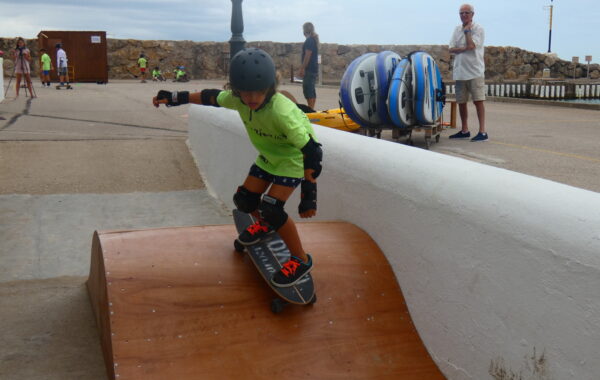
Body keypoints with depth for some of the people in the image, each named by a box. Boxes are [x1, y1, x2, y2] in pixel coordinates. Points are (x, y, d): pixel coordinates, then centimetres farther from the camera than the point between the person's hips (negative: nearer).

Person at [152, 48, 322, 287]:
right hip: (268, 156, 7)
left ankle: (301, 260, -2)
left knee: (270, 208, -20)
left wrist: (309, 194, -39)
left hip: (293, 159, -7)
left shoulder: (282, 113, -40)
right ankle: (265, 225, 41)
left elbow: (312, 151, -37)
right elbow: (211, 97, 3)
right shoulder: (237, 99, -19)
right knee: (244, 199, 6)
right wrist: (174, 98, 9)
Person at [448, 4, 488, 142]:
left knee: (478, 101, -9)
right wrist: (464, 49, -11)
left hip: (475, 71, -6)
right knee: (461, 102, 11)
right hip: (460, 72, 6)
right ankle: (464, 130, 22)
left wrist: (467, 30, -6)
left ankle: (482, 132, -9)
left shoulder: (478, 29, -4)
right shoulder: (457, 30, 13)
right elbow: (451, 49, 5)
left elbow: (471, 45, -17)